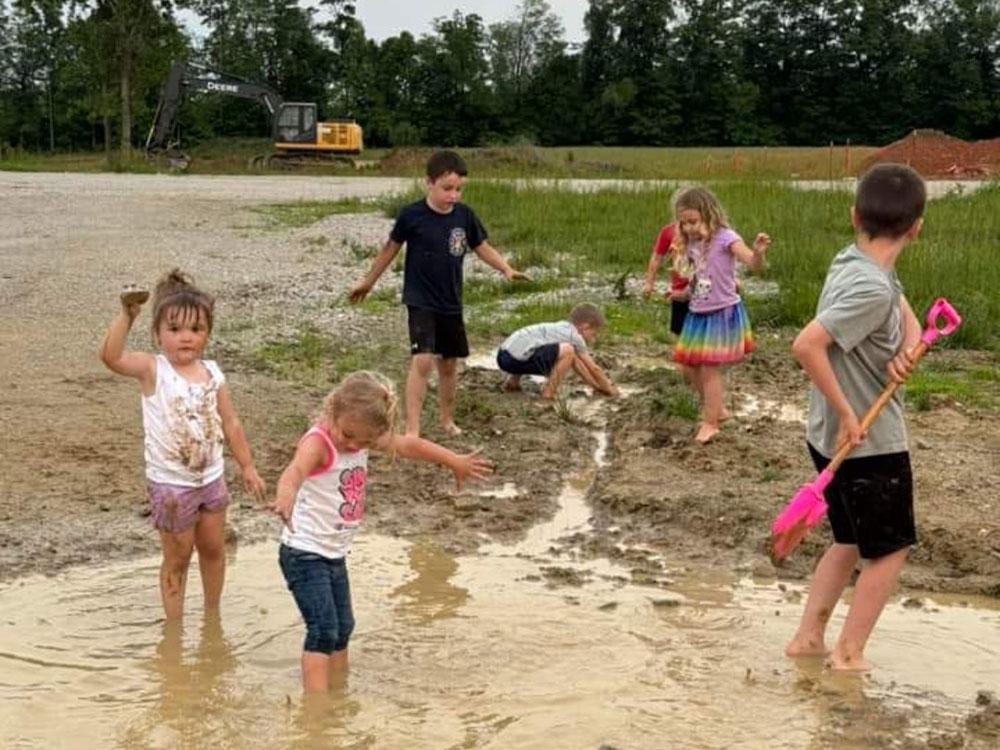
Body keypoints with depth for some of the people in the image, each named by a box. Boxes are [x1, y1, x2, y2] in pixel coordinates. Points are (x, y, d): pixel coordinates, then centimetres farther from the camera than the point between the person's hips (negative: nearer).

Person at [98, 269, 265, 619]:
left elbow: (230, 424, 7)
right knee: (177, 558, 8)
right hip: (170, 483, -5)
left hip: (210, 478, 5)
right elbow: (110, 356, -34)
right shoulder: (153, 369, -15)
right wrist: (127, 315, -44)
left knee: (213, 549, 19)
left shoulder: (212, 373, -2)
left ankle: (212, 614, 39)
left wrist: (248, 467, 9)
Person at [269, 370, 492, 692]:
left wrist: (456, 462, 20)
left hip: (334, 555, 8)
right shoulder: (318, 442, -23)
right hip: (305, 554, -8)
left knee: (342, 628, 16)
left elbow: (408, 445, 13)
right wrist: (286, 496, -67)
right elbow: (296, 469, -45)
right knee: (323, 630, -15)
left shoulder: (363, 438, 0)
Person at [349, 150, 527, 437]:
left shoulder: (464, 215, -2)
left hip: (451, 303, 5)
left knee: (449, 362, 15)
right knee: (423, 360, -18)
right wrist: (368, 281, 12)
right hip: (420, 302, -5)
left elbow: (482, 247, 10)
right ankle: (412, 428, -17)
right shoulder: (412, 215, -12)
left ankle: (447, 419, 33)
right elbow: (391, 247, 2)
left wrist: (506, 269, -6)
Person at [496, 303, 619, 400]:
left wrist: (597, 387, 34)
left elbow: (577, 365, 32)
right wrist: (608, 388, 20)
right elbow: (593, 368, 6)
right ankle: (549, 391, -8)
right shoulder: (575, 336, -1)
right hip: (517, 357, -10)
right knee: (567, 351, -19)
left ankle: (513, 379, 24)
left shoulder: (561, 328, 23)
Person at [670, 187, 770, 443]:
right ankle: (714, 409, 32)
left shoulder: (725, 238, -15)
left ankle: (710, 423, 9)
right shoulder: (692, 244, 6)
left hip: (722, 312, -8)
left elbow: (754, 265, -27)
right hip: (698, 313, 8)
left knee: (710, 368, -4)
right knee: (690, 364, 14)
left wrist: (758, 252, -46)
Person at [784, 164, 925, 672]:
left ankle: (808, 637, 25)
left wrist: (907, 348, -14)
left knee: (850, 542, 22)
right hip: (870, 443, -8)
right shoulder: (872, 288, -27)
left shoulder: (854, 263, 0)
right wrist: (847, 413, -24)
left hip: (838, 438, 8)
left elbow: (908, 319, 9)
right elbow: (807, 345, -34)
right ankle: (849, 653, 16)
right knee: (890, 549, 10)